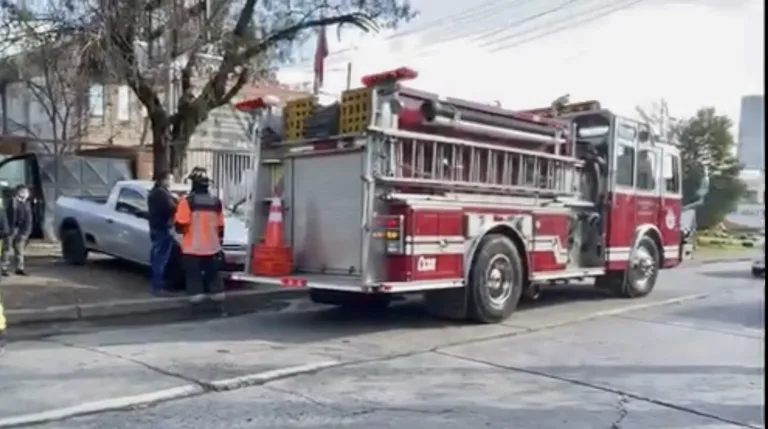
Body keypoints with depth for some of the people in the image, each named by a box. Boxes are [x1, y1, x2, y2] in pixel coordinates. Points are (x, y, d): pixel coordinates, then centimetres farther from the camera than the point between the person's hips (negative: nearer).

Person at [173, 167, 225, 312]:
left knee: (194, 277, 2)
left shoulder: (188, 201, -12)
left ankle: (196, 304, 1)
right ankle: (219, 303, 17)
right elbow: (220, 226, 11)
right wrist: (219, 242, 21)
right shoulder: (216, 202, 5)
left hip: (192, 248, -5)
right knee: (213, 275, 14)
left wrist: (177, 224, 8)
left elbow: (180, 226, -15)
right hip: (212, 247, 5)